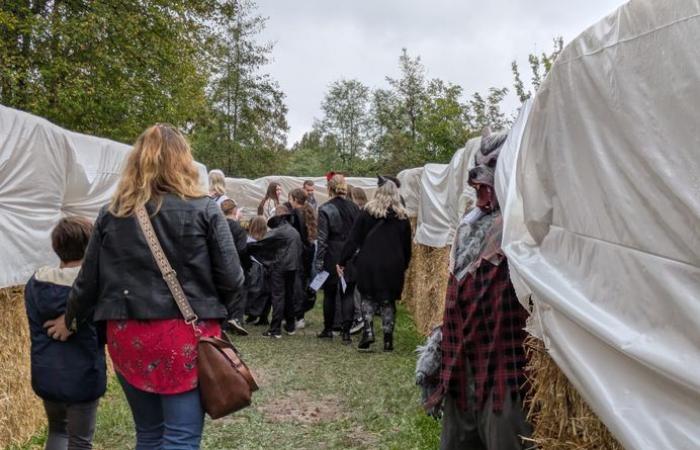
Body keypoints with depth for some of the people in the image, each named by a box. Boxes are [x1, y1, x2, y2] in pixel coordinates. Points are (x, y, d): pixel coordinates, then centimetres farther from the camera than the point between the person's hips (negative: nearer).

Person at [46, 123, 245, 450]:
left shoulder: (112, 215, 5)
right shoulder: (204, 210, -4)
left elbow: (89, 280, 9)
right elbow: (230, 277, -5)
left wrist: (71, 322, 26)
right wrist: (215, 314, 13)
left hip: (127, 336, 4)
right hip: (187, 335, -4)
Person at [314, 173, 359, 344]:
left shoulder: (325, 209, -10)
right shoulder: (354, 208, 1)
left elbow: (322, 239, -11)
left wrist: (318, 262, -7)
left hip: (332, 257, -2)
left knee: (329, 294, 12)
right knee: (347, 294, 6)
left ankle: (328, 329, 22)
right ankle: (346, 332, 1)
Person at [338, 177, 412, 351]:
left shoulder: (367, 212, -3)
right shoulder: (402, 216, 3)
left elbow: (353, 239, -3)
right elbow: (407, 245, 9)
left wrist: (342, 261, 2)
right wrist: (404, 266, 20)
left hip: (369, 264, -1)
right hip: (393, 266, 1)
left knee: (368, 297, 13)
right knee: (388, 300, 10)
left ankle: (368, 331, -4)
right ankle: (388, 339, 9)